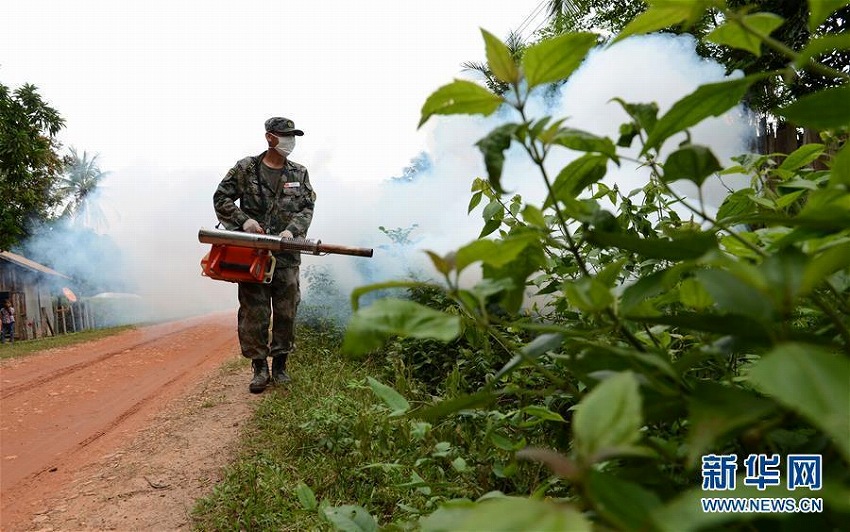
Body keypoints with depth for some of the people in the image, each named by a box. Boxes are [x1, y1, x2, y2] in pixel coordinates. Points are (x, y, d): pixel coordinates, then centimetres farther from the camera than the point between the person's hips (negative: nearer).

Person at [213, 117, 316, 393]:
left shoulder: (299, 173, 9)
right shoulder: (245, 168, 2)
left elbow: (307, 208, 6)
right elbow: (221, 198, 4)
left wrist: (291, 230, -12)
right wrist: (244, 220, -10)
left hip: (287, 254, 2)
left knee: (286, 312, 5)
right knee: (254, 313, 0)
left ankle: (280, 365, 19)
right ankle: (260, 367, 11)